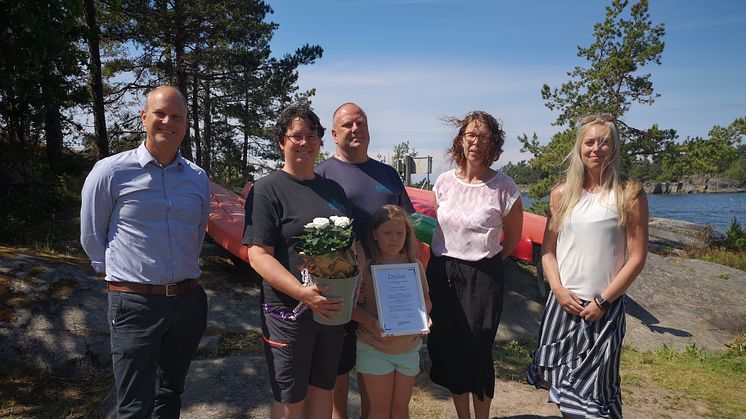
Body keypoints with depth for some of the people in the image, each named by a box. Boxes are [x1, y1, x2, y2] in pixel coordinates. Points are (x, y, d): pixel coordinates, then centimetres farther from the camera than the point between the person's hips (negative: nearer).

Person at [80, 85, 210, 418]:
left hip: (189, 300, 5)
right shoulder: (110, 172, -7)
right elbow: (92, 238, 2)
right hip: (135, 303, -4)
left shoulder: (198, 178, 6)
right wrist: (123, 278, 5)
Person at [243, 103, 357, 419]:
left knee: (323, 390, 19)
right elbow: (258, 255, -16)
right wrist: (303, 293, -28)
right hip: (289, 312, -5)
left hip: (334, 308, 6)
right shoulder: (267, 189, -8)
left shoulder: (333, 188, 10)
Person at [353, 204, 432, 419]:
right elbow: (353, 306, -10)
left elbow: (426, 300, 11)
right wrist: (372, 323, -27)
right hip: (373, 348, -3)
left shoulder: (415, 266, 2)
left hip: (408, 347, 4)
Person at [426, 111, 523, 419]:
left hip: (483, 278, -4)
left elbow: (513, 237, 4)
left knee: (478, 352, 3)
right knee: (449, 350, 12)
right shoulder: (444, 182, 2)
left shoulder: (503, 187, -9)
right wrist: (444, 262, 13)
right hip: (441, 274, 4)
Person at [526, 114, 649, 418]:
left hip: (604, 307, -3)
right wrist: (558, 289, -7)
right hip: (563, 302, 3)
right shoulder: (561, 194, 5)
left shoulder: (629, 194, -4)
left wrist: (603, 301, -9)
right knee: (556, 381, 11)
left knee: (591, 388, 4)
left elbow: (637, 257, -5)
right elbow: (548, 250, 8)